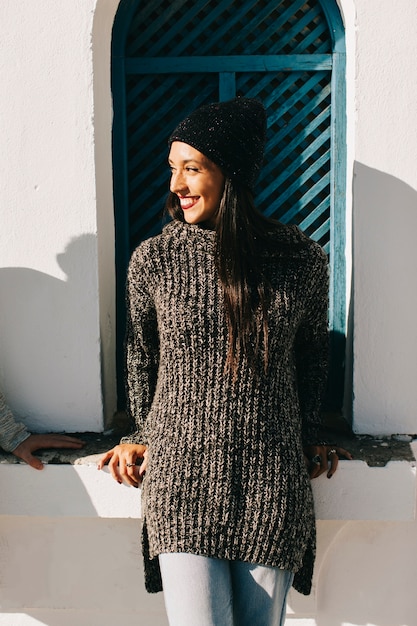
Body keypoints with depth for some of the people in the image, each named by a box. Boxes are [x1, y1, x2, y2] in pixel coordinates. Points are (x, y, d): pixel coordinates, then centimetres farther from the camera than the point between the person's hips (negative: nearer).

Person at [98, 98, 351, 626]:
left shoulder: (302, 259, -2)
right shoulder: (152, 259, -3)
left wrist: (308, 439, 14)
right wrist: (142, 437, 12)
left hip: (273, 480, 1)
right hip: (182, 473, 0)